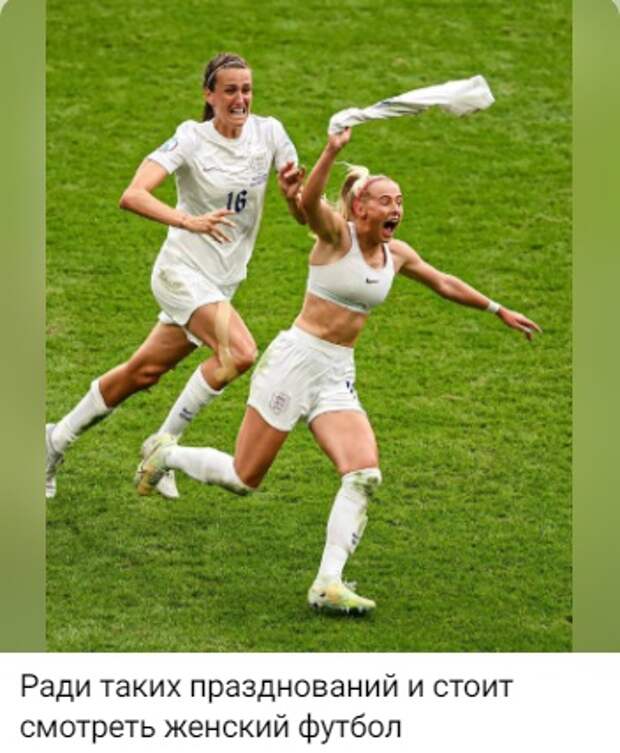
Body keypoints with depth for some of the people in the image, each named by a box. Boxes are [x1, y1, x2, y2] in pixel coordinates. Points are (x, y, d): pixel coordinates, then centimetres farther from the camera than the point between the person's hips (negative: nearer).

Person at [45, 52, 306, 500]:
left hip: (223, 282, 6)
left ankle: (58, 440, 29)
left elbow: (305, 215, 4)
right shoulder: (191, 139, -13)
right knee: (240, 351, -25)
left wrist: (293, 195, -20)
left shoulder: (269, 133, 0)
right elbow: (133, 196, -25)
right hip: (182, 271, -6)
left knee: (145, 371, 12)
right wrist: (189, 221, -39)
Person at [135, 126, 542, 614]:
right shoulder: (337, 235, -10)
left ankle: (328, 585, -17)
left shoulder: (397, 255, 9)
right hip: (295, 360, -6)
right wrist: (333, 151, -48)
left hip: (339, 376, 6)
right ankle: (167, 454, 29)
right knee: (244, 478, 1)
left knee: (365, 475, -16)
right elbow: (309, 201, -33)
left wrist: (498, 310, 33)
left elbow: (445, 284, 27)